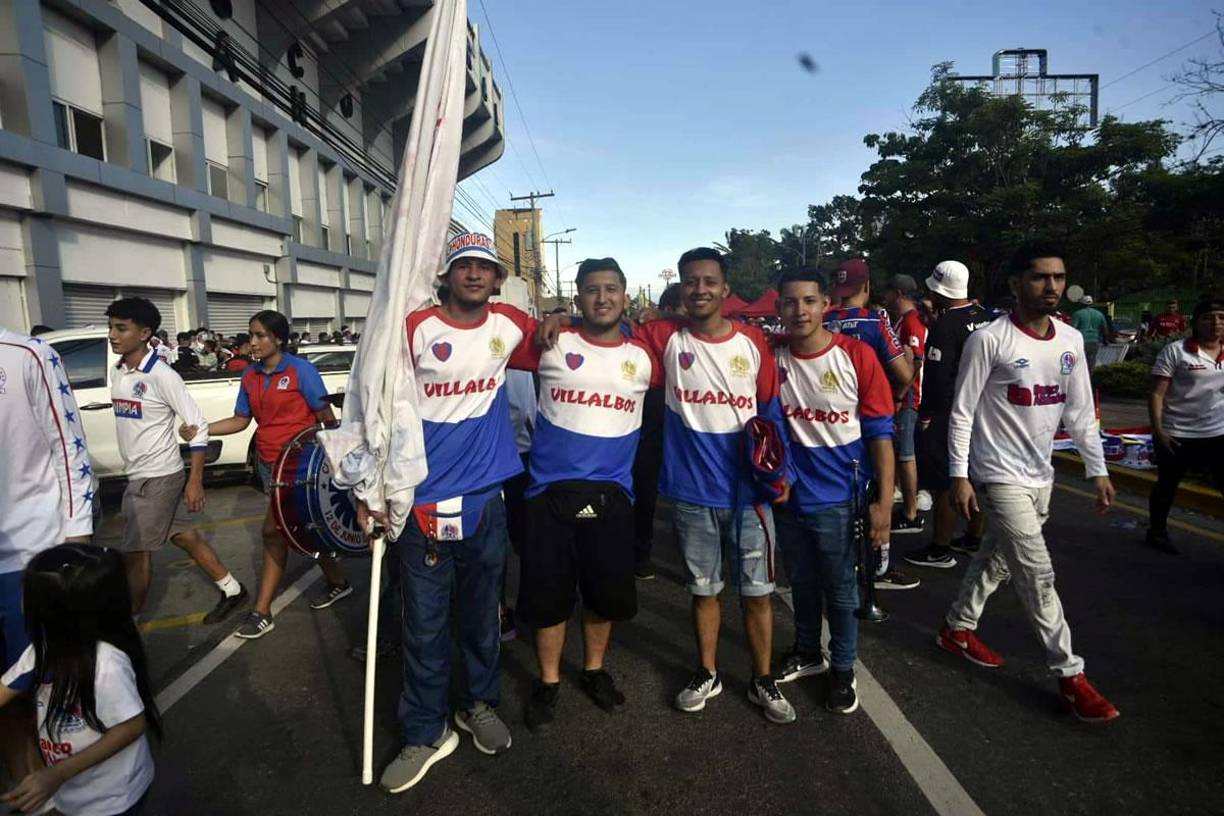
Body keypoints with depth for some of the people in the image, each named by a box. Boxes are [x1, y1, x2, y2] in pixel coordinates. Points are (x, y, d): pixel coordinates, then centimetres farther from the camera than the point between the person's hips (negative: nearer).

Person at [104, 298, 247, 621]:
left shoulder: (161, 375, -17)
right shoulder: (117, 373, 6)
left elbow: (198, 426, -17)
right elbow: (125, 421, 15)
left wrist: (195, 481, -18)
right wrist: (130, 467, 16)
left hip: (158, 476, -8)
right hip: (137, 474, 8)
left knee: (135, 551, 1)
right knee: (183, 535, 15)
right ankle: (232, 590, 28)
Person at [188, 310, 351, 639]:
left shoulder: (301, 370, -12)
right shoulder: (250, 376, 6)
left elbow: (326, 417, -10)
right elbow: (241, 420, 9)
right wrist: (200, 430, -5)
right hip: (269, 462, 7)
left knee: (273, 530, -7)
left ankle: (262, 612, 4)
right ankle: (337, 582, 30)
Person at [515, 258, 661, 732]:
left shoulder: (644, 356, 3)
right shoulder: (551, 344, -3)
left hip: (611, 494, 2)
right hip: (551, 492, -1)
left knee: (607, 591, 13)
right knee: (548, 593, 8)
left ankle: (594, 669, 39)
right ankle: (548, 681, 31)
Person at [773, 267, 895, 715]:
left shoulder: (857, 355, -14)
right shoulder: (773, 357, -6)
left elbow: (880, 432, -10)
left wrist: (884, 500, -12)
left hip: (839, 498, -3)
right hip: (789, 496, 3)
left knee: (840, 587, 12)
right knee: (802, 583, 19)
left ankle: (843, 669, 32)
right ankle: (808, 652, 41)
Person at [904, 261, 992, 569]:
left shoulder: (944, 325, -17)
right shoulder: (985, 317, 7)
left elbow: (936, 376, -20)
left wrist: (926, 414, -11)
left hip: (947, 416, -9)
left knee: (944, 485, -1)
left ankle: (940, 550, 7)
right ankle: (974, 539, 30)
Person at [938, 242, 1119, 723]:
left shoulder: (1071, 341, 5)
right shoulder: (989, 340, -15)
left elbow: (1080, 412, 11)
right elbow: (962, 413, -13)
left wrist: (1098, 470, 9)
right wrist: (959, 476, -16)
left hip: (1040, 477, 7)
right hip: (1000, 477, -7)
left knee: (997, 560, 17)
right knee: (1038, 574, -4)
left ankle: (958, 629, 35)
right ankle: (1069, 674, 8)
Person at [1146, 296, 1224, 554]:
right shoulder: (1175, 351, -9)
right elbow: (1157, 394, -10)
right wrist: (1158, 430, -16)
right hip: (1176, 435, -4)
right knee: (1167, 485, 12)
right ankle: (1157, 532, 30)